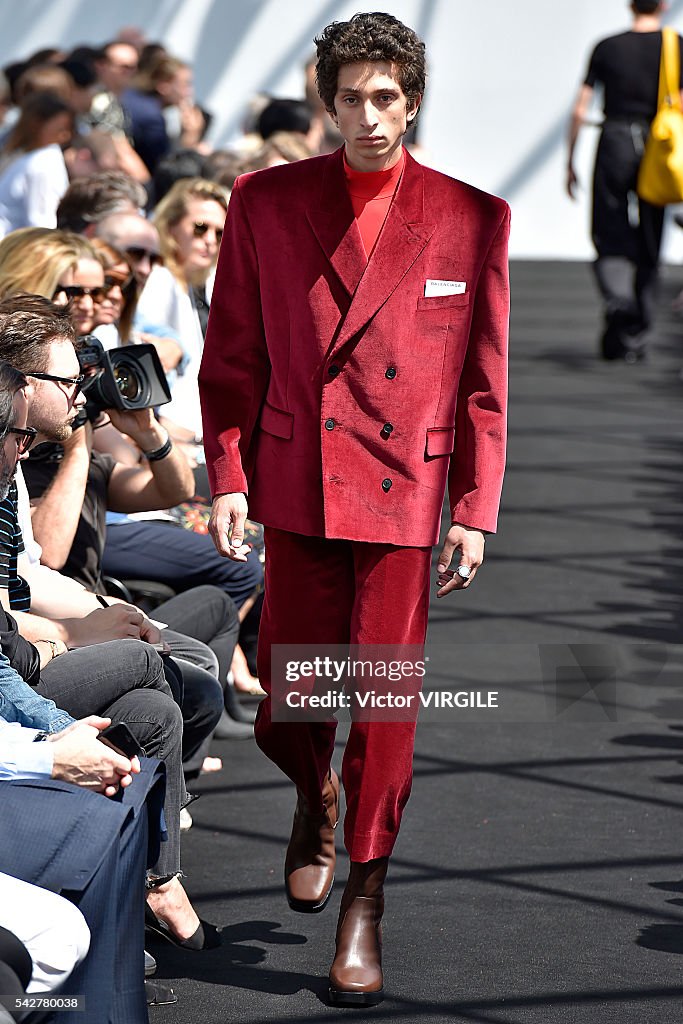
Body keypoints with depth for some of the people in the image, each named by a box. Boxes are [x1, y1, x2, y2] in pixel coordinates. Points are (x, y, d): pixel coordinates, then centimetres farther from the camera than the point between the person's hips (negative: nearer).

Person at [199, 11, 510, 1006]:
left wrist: (476, 510, 0)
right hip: (299, 487, 1)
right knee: (286, 711, 8)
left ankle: (363, 907, 12)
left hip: (405, 490, -1)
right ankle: (318, 796, 43)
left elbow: (484, 382, 3)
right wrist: (228, 476, -2)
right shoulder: (266, 204, 3)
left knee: (384, 704, -2)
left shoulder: (472, 218, 1)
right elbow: (232, 357, 6)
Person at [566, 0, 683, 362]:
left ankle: (618, 301, -27)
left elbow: (579, 110, 2)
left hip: (614, 145, 0)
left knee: (610, 238, 3)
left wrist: (570, 162, 10)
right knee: (647, 248, 9)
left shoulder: (607, 47, 3)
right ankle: (637, 337, 11)